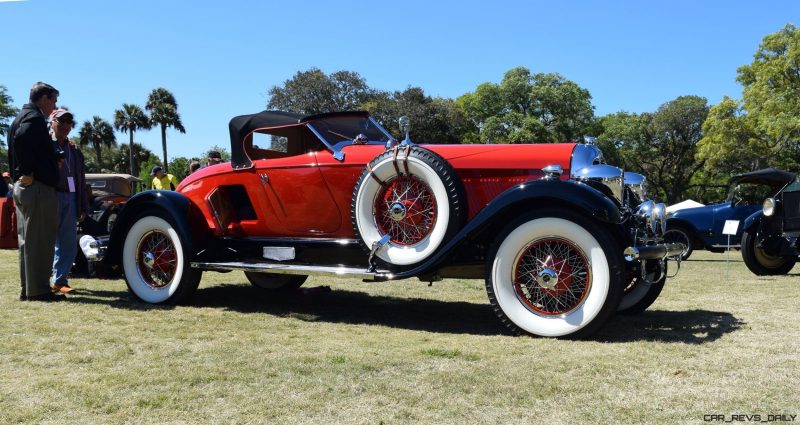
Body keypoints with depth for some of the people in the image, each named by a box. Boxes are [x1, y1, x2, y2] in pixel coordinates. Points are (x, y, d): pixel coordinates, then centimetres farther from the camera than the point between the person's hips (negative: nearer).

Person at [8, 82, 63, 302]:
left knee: (28, 240, 12)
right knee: (40, 241, -5)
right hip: (38, 187, -10)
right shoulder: (34, 117, -11)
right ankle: (38, 290, -2)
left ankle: (27, 289, 18)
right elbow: (20, 139, -28)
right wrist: (29, 173, -21)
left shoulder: (22, 117, 19)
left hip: (22, 187, 10)